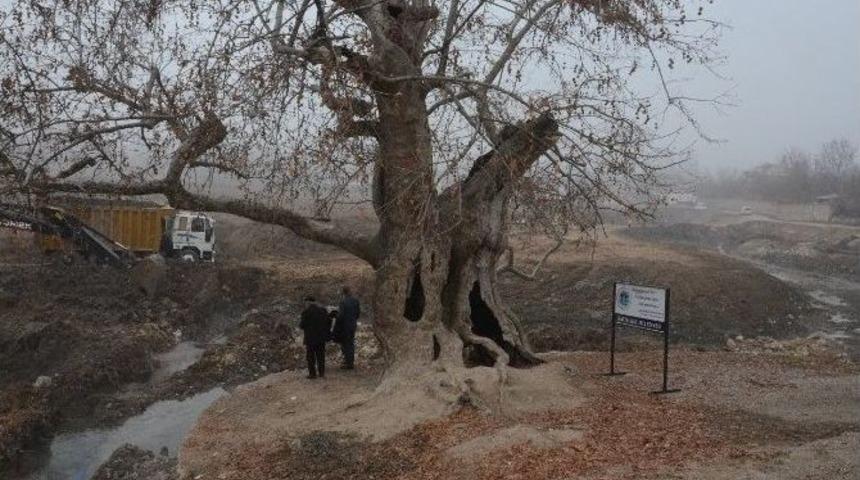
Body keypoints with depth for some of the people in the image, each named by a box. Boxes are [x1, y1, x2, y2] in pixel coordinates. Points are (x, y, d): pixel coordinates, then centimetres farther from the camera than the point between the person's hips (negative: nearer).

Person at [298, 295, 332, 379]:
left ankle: (312, 374, 8)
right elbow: (329, 321, 6)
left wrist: (300, 325, 9)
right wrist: (326, 332, 15)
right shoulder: (323, 310, 4)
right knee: (321, 355, 14)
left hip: (310, 338, -5)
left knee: (311, 356, 6)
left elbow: (302, 325, -14)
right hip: (322, 337, 5)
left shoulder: (306, 312, -13)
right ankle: (322, 373, 17)